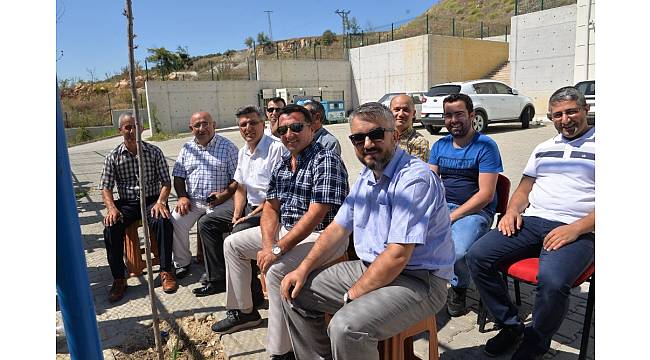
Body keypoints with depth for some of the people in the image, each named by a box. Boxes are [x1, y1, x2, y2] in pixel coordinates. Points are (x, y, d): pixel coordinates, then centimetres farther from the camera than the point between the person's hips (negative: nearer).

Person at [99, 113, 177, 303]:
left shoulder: (154, 152, 3)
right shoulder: (113, 157, 5)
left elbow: (166, 182, 0)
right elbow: (106, 188, 4)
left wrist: (160, 202, -17)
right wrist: (112, 208, -15)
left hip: (152, 200, -1)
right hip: (126, 203, 1)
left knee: (163, 221, -32)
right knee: (110, 227, -27)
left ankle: (166, 271, -19)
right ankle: (119, 279, -14)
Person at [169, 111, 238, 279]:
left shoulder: (227, 147, 1)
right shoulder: (187, 148, 14)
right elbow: (178, 177, 15)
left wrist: (224, 195, -18)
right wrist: (182, 197, -2)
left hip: (221, 201, -4)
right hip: (192, 201, 4)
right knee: (175, 221, -19)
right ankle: (182, 263, 1)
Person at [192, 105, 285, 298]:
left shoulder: (276, 149, -14)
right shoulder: (243, 152, 14)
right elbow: (240, 188, 17)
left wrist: (251, 216, -17)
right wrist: (237, 214, 1)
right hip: (248, 207, 9)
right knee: (206, 223, 7)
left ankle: (253, 292, -15)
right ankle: (218, 279, 12)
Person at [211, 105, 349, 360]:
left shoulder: (326, 161, -18)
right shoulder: (283, 164, 9)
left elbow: (315, 215, -26)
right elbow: (271, 208, 6)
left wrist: (278, 249, -26)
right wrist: (267, 245, -12)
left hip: (321, 235, -9)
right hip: (285, 229, 9)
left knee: (277, 268, -33)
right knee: (233, 244, 14)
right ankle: (243, 311, 28)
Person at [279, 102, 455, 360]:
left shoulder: (414, 179, -21)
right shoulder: (366, 176, 9)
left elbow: (397, 256, -25)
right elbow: (339, 228, 13)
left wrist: (353, 295, -15)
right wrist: (304, 269, 2)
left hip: (416, 279, -8)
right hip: (368, 269, 9)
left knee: (346, 327, -32)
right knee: (295, 293, 6)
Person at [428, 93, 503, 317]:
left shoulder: (485, 146, -6)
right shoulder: (439, 145, 12)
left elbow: (486, 194, -12)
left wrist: (452, 217, -19)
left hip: (475, 211, -5)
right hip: (441, 206, 5)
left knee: (458, 252, -32)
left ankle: (458, 289, 4)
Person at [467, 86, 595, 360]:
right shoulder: (543, 148, 25)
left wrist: (576, 228, -17)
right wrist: (513, 210, 3)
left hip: (578, 231, -5)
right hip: (532, 222, 5)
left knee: (552, 281, -35)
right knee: (477, 256, -18)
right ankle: (510, 326, 2)